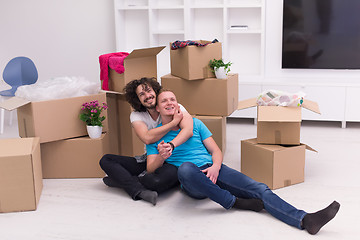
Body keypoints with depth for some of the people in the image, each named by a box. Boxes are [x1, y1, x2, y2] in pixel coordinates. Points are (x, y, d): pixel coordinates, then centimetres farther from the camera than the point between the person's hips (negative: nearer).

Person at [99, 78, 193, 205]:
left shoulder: (175, 108, -6)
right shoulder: (136, 115, 1)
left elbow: (188, 130, -25)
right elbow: (147, 138, -19)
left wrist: (170, 146, -42)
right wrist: (174, 122, -18)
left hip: (171, 162, -4)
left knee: (167, 177, -41)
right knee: (106, 160, -9)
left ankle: (121, 179, -17)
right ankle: (140, 191, -28)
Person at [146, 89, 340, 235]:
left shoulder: (194, 123, 20)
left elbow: (216, 150, 15)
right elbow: (150, 169, 3)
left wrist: (215, 166, -9)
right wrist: (161, 157, -21)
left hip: (213, 170, 3)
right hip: (192, 183, -3)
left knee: (260, 190, -18)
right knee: (185, 168, -40)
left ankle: (305, 220, -33)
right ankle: (234, 202, -25)